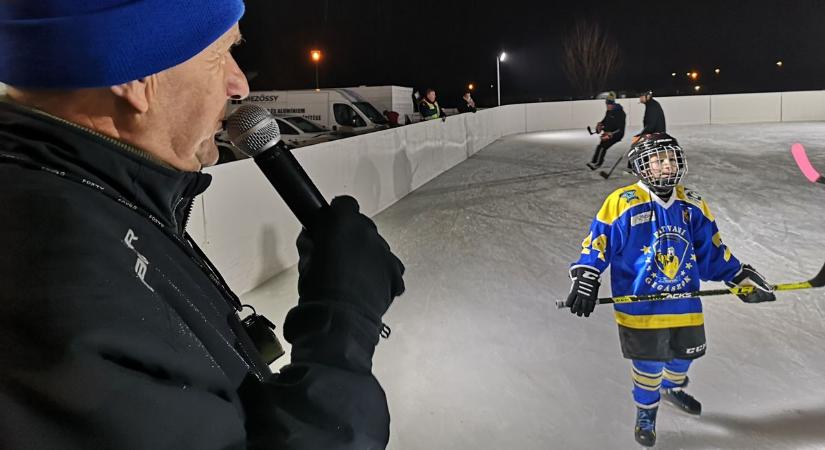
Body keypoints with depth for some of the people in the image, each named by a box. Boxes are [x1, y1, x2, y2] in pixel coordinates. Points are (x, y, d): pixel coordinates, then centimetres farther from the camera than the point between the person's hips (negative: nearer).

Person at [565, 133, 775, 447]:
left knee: (683, 355, 21)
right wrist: (585, 280, -17)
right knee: (649, 365, 4)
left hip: (685, 305, 5)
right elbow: (597, 242, -10)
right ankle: (645, 413, 31)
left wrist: (742, 277, 12)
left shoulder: (692, 205, 3)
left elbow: (712, 250, 12)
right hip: (640, 307, -5)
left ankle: (673, 388, 55)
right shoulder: (623, 202, -14)